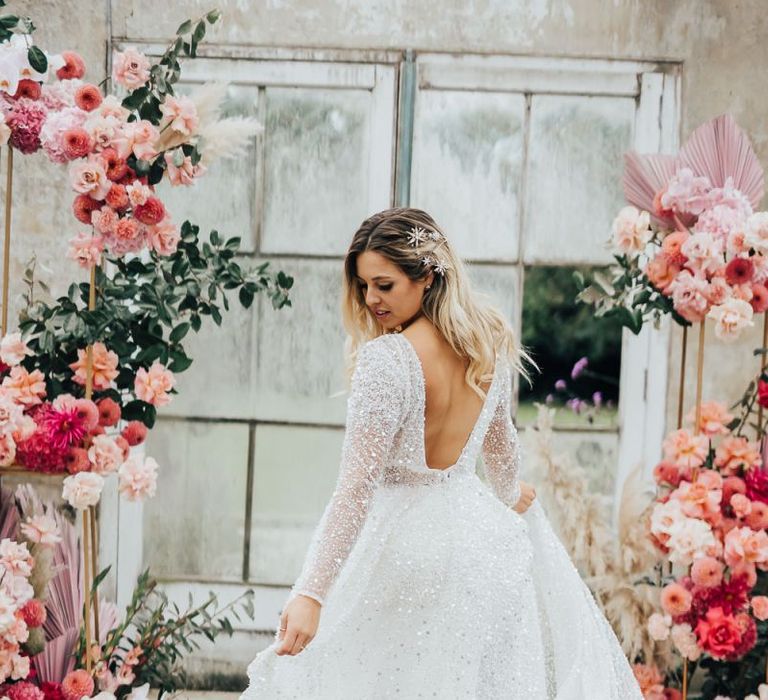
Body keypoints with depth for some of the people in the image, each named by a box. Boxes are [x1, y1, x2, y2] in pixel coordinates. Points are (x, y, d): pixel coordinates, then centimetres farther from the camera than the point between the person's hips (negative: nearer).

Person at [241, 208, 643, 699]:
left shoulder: (387, 358, -22)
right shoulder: (486, 345, 0)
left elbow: (357, 487, -26)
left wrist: (310, 594, -27)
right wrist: (509, 495, 40)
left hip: (410, 545, -7)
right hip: (481, 533, 7)